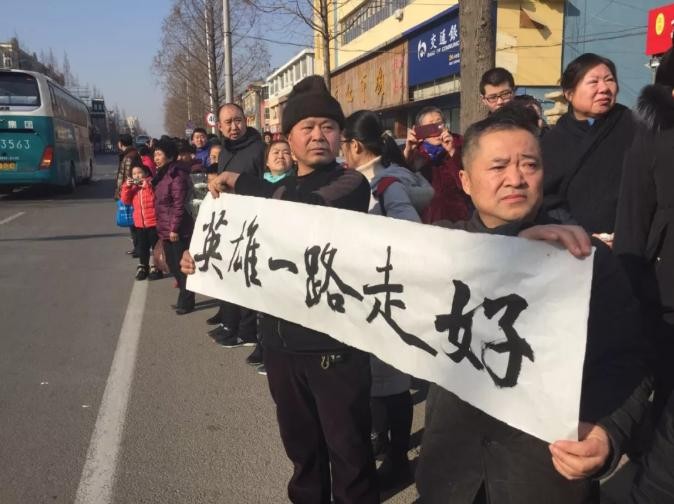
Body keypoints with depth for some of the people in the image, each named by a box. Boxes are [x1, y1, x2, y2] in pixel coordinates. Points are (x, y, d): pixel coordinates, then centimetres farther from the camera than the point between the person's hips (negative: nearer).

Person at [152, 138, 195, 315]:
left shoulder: (177, 175, -17)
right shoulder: (162, 174, 14)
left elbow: (179, 205, -21)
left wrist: (174, 228, -21)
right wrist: (163, 228, 20)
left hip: (177, 231, -10)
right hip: (166, 229, 10)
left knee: (181, 266, 0)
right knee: (173, 265, 17)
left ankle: (186, 302, 12)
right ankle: (184, 299, 29)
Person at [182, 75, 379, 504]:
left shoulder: (351, 184, -6)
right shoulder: (277, 190, 13)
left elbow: (307, 207, -27)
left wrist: (241, 182, -15)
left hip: (333, 341, -6)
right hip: (281, 340, 6)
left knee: (347, 449, 5)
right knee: (300, 442, 21)